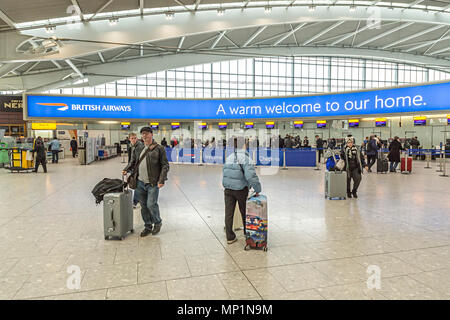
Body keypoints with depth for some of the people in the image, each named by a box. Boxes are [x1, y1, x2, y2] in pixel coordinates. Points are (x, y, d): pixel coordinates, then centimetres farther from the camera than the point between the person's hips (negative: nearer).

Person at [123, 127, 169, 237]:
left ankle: (158, 223, 17)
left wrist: (161, 180, -14)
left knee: (151, 204, -9)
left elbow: (165, 165, -7)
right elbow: (132, 162, 24)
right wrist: (126, 169, 5)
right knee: (143, 206, 11)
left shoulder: (159, 149, -5)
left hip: (153, 183, -5)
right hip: (140, 183, 6)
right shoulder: (138, 149, 12)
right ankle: (148, 227, 26)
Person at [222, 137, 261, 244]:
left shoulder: (228, 158, 7)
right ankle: (247, 233, 31)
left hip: (228, 189, 5)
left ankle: (230, 237, 14)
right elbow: (251, 176, -23)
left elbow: (225, 173, 10)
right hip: (241, 190, -5)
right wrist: (257, 190, -15)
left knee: (228, 213, 8)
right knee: (244, 212, 14)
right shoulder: (245, 158, -15)